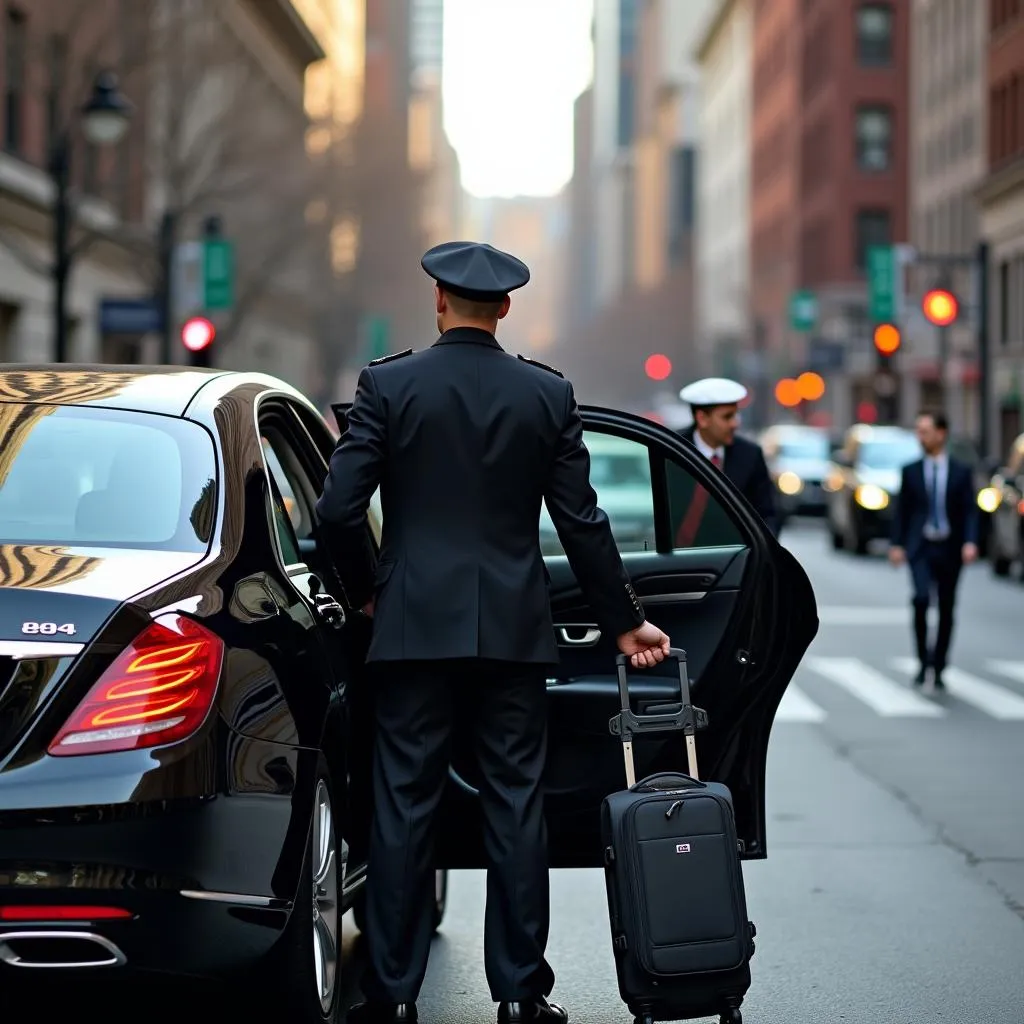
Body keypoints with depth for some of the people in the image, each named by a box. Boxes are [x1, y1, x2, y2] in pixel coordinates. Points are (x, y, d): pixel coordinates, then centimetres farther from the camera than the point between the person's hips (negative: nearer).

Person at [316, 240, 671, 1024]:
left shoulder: (388, 385, -3)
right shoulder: (549, 394, 3)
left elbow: (339, 506, -7)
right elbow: (582, 521, 3)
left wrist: (365, 590, 11)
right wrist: (625, 621, 13)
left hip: (414, 626, -1)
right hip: (514, 629, 1)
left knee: (404, 806, 3)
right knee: (516, 806, 6)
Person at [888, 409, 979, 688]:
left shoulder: (961, 472, 4)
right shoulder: (911, 471, 6)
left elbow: (970, 511, 0)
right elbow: (901, 510, 7)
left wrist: (970, 542, -14)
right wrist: (897, 544, -2)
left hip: (949, 549, 1)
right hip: (920, 547, -1)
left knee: (946, 610, 6)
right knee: (921, 598, -21)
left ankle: (938, 669, 18)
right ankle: (923, 661, -9)